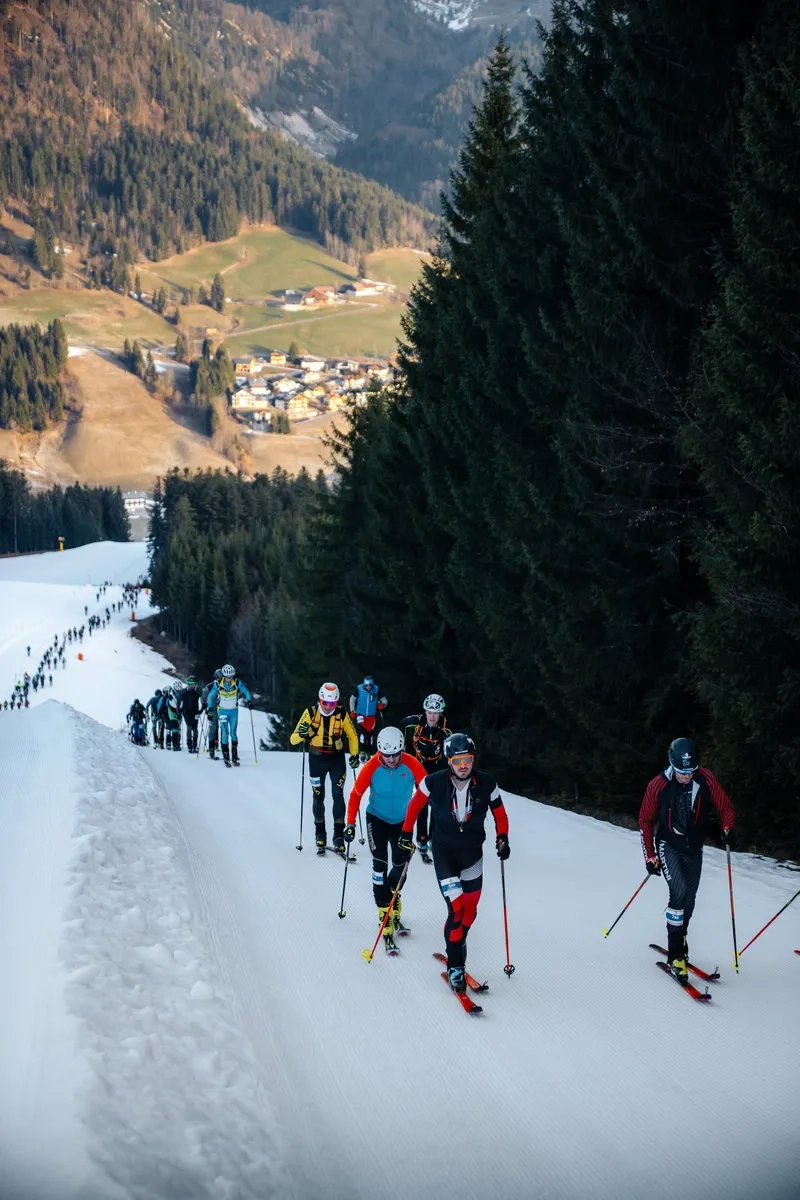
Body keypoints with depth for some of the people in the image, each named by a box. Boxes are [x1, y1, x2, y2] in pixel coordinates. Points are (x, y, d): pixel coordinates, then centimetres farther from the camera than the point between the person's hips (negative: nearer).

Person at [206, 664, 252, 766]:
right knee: (224, 733, -10)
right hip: (222, 711, -1)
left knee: (233, 733, 3)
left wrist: (249, 700, -21)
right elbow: (211, 696, -2)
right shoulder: (218, 683, -15)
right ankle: (226, 757, -6)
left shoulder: (237, 683, -16)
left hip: (234, 711, 1)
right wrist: (210, 708, -7)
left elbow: (246, 692, -4)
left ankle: (235, 757, 12)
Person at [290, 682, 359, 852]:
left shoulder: (342, 714, -10)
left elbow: (352, 736, 6)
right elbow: (293, 739, -16)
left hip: (337, 758, 0)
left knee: (338, 795, -7)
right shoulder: (310, 712, -14)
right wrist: (301, 735, -38)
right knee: (318, 796, 6)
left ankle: (339, 835, -2)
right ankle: (320, 835, 19)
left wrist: (354, 755, -4)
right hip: (317, 759, 0)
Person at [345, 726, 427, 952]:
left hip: (402, 820, 2)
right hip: (377, 818, -2)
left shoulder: (412, 764, -20)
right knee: (380, 863, -12)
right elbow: (356, 795, -12)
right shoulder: (372, 767, -22)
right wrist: (350, 823, -16)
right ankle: (385, 914, -9)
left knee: (401, 864, 5)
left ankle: (392, 897, 34)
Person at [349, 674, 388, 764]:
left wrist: (382, 704, -23)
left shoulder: (376, 690, -9)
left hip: (372, 716, 2)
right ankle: (362, 752, -11)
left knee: (371, 733, 6)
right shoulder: (359, 689, -11)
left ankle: (369, 753, 22)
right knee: (363, 731, -19)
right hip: (361, 715, -2)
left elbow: (384, 700, -1)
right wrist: (352, 711, 1)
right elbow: (352, 699, 4)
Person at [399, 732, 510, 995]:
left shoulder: (486, 784, -12)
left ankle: (457, 946, 34)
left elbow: (499, 813, 4)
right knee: (456, 908, -12)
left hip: (473, 852, 3)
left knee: (470, 908, 9)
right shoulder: (434, 783, -17)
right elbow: (415, 805, 1)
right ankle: (455, 965, 0)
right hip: (444, 852, -3)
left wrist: (502, 839, -8)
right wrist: (406, 834, 5)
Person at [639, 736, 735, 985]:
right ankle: (676, 955, -16)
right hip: (668, 846, -3)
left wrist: (727, 829, -23)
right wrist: (650, 857, -5)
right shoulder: (658, 785, -17)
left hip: (694, 849, 3)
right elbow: (645, 821, -5)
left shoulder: (706, 779, -15)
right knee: (679, 891, -21)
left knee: (689, 899, 10)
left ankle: (678, 942, 33)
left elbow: (725, 807, -3)